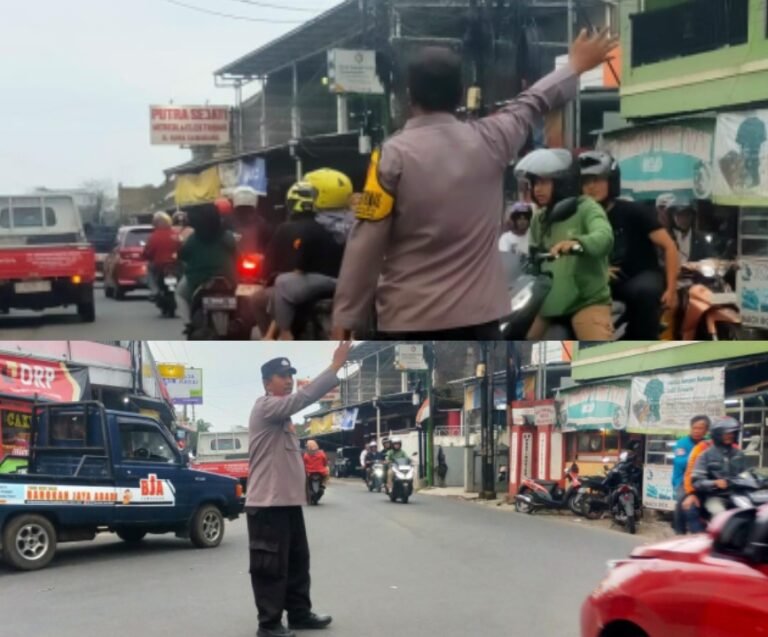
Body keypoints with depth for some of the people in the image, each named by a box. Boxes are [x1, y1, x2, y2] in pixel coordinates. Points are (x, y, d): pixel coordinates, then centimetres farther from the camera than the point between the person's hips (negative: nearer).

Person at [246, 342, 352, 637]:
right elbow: (303, 398, -27)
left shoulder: (282, 414, 19)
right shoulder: (265, 407, -12)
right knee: (271, 566, -4)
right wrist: (335, 367, -30)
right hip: (267, 503, -10)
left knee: (297, 561, 17)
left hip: (290, 501, 10)